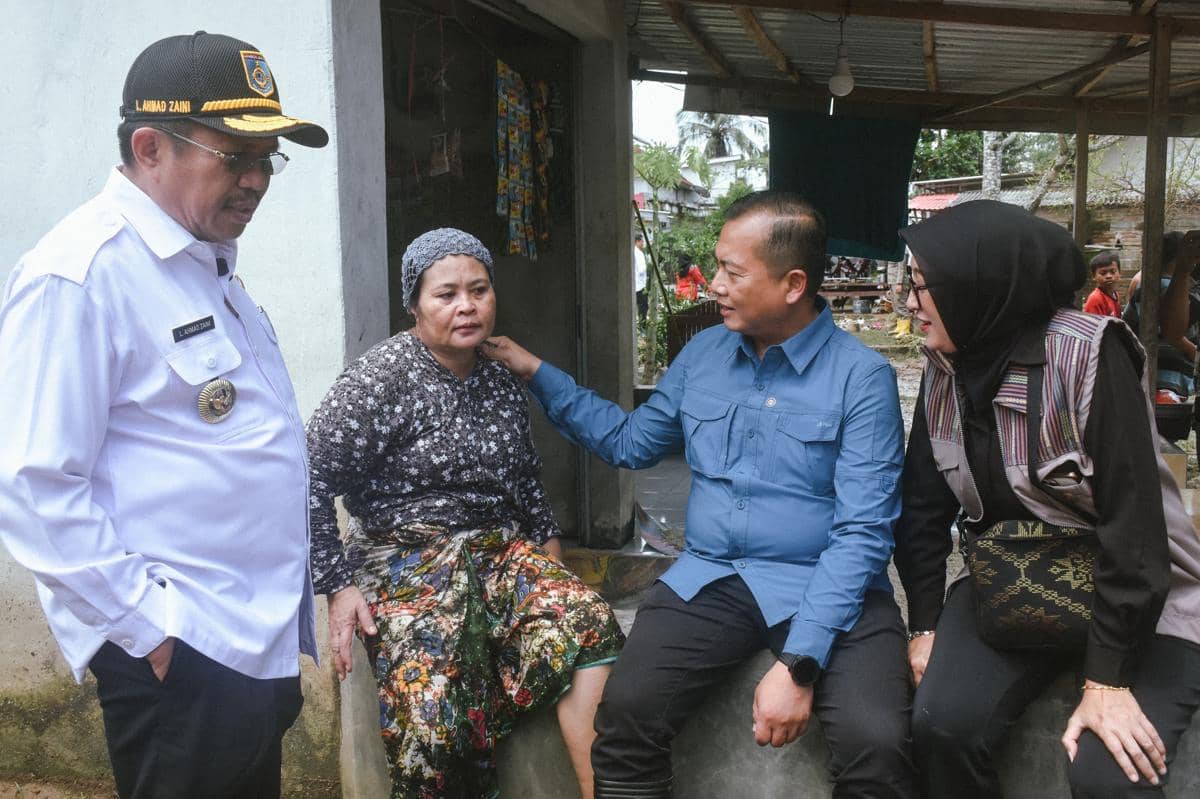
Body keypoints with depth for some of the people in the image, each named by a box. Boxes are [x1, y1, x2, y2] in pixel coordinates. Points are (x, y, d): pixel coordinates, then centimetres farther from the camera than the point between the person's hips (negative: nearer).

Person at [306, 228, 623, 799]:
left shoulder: (502, 385, 14)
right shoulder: (381, 376, -5)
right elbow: (310, 479, -8)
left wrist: (548, 548, 17)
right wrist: (339, 583, -12)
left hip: (500, 551, 5)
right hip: (410, 561, -5)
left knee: (588, 624, -25)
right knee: (434, 716, -29)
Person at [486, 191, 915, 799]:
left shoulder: (862, 377, -8)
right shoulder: (703, 353, 9)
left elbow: (861, 533, -13)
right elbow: (631, 443, 21)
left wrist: (798, 662, -23)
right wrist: (537, 374, 16)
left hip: (827, 588, -3)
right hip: (710, 578, 4)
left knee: (875, 744, -28)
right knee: (624, 715, -21)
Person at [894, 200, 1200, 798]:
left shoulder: (1087, 354, -22)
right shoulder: (943, 370, -3)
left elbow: (1133, 522, -23)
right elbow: (925, 507, 4)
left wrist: (1107, 678, -22)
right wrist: (925, 624, -1)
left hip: (1139, 604, -4)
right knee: (940, 724, -18)